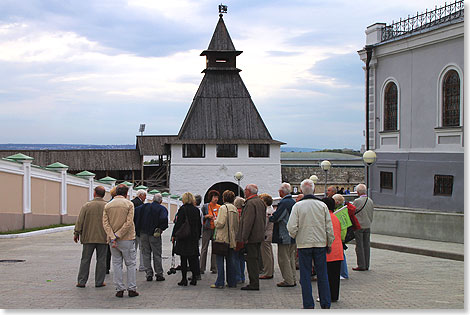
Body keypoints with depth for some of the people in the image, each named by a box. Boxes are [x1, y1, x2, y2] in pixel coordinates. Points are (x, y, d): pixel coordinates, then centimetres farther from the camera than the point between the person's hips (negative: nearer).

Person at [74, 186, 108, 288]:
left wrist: (76, 233, 7)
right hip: (103, 238, 0)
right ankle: (99, 282, 8)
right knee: (101, 260, 7)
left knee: (85, 260, 7)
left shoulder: (87, 206, -4)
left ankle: (81, 281, 9)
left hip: (88, 237, 0)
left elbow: (79, 221, -3)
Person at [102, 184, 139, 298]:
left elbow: (105, 223, -4)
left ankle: (119, 289, 6)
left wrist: (112, 237, -11)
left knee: (116, 264, 7)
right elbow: (129, 222, -13)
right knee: (130, 264, 6)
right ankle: (132, 289, 6)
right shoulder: (129, 204, -4)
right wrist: (117, 236, -12)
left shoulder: (107, 205, 6)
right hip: (127, 239, -3)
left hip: (113, 240, 3)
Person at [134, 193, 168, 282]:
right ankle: (159, 274, 10)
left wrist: (136, 227, -2)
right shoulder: (162, 209, -6)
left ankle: (149, 274, 8)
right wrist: (161, 229, -9)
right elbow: (164, 219, -24)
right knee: (157, 255, 8)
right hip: (154, 234, -2)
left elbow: (135, 211, -8)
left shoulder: (144, 206, 4)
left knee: (146, 254, 10)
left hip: (143, 233, 3)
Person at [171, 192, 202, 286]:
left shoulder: (182, 209, -9)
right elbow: (199, 225, 11)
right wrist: (198, 236, 19)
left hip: (183, 237, -5)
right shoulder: (196, 210, 6)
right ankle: (194, 278, 9)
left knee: (183, 258, 0)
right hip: (194, 237, 5)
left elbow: (178, 223, -10)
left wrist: (174, 235, -3)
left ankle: (184, 279, 0)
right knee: (193, 258, 9)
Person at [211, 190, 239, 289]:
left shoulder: (223, 208, -12)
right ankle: (232, 282, 14)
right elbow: (237, 224, 14)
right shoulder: (235, 209, 10)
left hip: (223, 239, -7)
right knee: (230, 261, 11)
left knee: (220, 261, -2)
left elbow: (220, 223, -17)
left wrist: (215, 221, 3)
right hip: (232, 239, 7)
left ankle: (220, 283, -4)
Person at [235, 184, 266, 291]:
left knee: (252, 259, -6)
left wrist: (244, 238, -19)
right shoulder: (261, 202, 14)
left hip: (251, 237, -10)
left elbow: (248, 222, -20)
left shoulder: (250, 203, -16)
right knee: (255, 259, 14)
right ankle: (255, 282, 19)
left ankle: (254, 284, -6)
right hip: (259, 236, 10)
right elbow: (264, 219, 21)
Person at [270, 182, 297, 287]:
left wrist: (269, 217, 3)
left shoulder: (283, 203, -18)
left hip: (284, 237, -9)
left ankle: (288, 280, 1)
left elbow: (276, 217, -19)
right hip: (293, 236, 9)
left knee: (283, 259, -1)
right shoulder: (293, 202, 10)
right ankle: (292, 279, 20)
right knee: (291, 258, 15)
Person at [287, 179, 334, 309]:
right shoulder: (322, 205, -1)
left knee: (305, 275, 5)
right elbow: (329, 227, 3)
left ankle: (308, 305, 7)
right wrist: (329, 243, 14)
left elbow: (292, 227, -11)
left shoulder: (297, 206, -7)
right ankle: (325, 304, 13)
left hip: (304, 244, -2)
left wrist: (294, 236, 10)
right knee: (322, 275, 9)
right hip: (320, 244, 2)